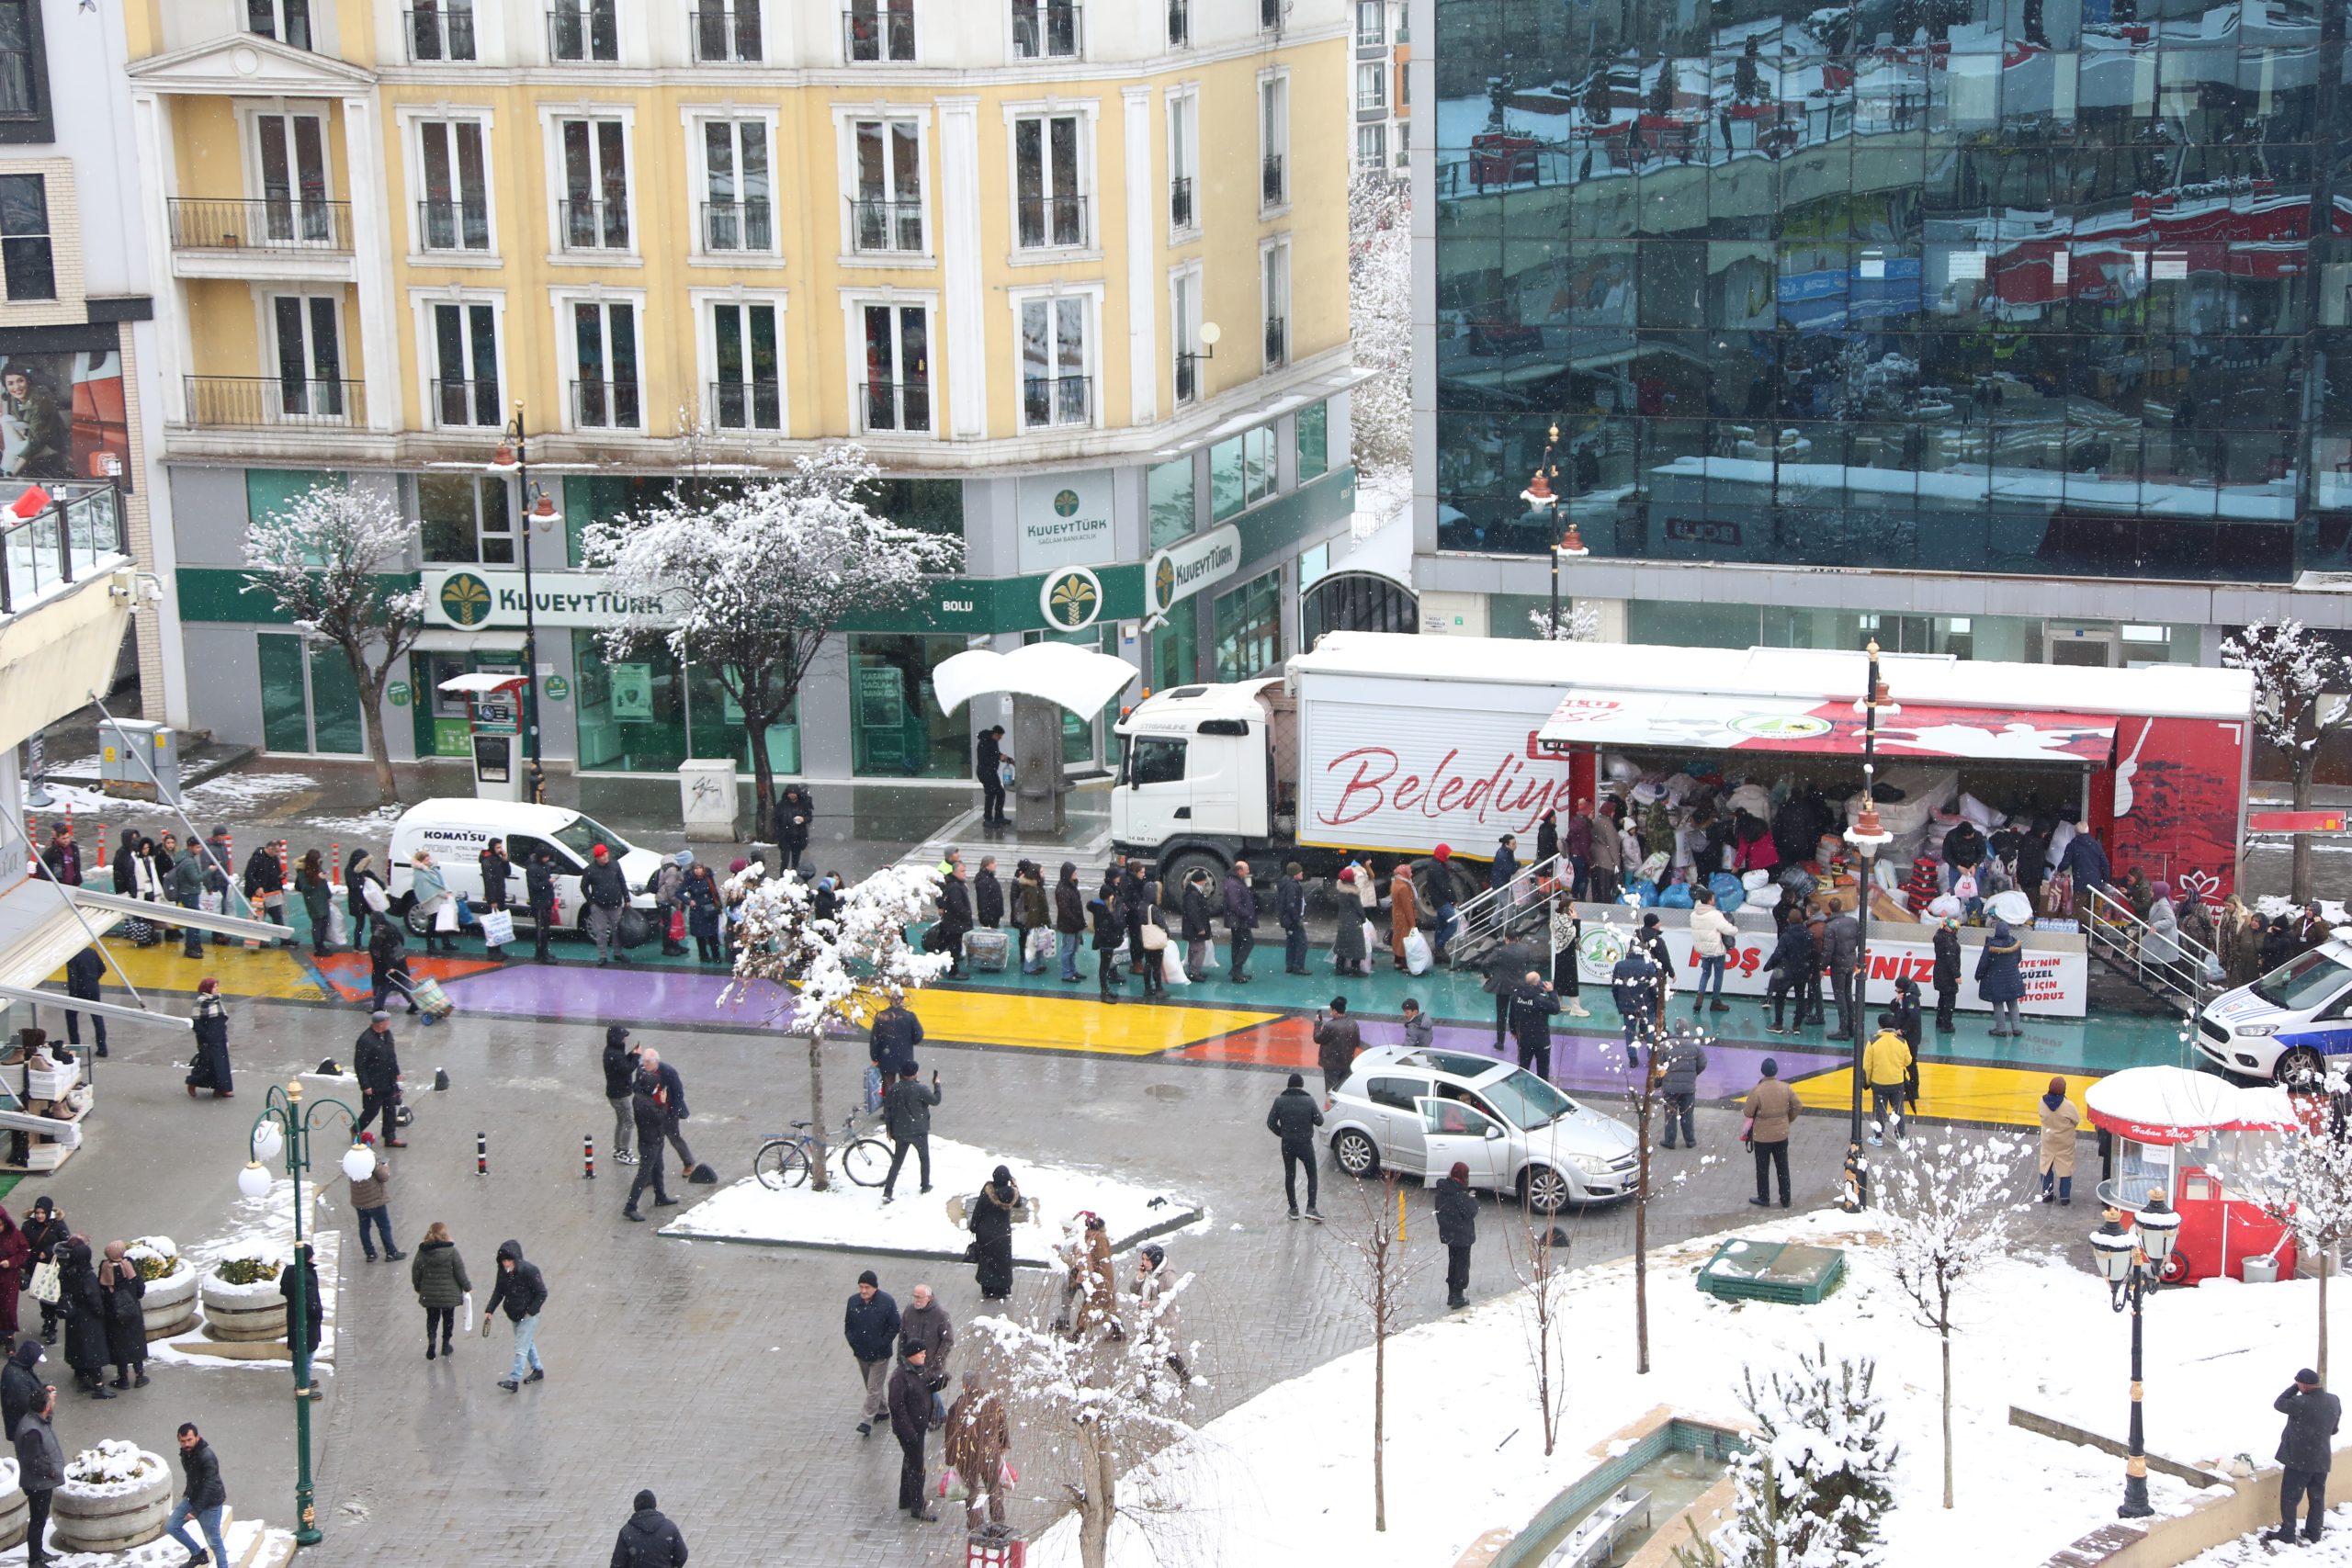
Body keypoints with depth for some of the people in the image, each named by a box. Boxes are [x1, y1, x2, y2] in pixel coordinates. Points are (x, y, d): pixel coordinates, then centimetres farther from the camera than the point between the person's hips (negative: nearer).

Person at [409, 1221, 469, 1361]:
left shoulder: (422, 1252, -9)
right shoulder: (451, 1251, -17)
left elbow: (416, 1273, 0)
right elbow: (460, 1273, -11)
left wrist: (418, 1288, 17)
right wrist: (467, 1287, 4)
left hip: (429, 1295, 2)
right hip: (449, 1294, -2)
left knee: (432, 1318, 16)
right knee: (448, 1317, 17)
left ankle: (431, 1341, -4)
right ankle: (445, 1345, 25)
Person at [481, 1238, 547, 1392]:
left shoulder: (529, 1271, -23)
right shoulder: (503, 1271, -5)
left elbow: (542, 1293, -17)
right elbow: (498, 1291, 6)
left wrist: (530, 1311, -17)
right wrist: (489, 1310, -3)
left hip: (528, 1315, -7)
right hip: (513, 1314, 7)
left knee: (521, 1348, -9)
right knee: (527, 1343, 21)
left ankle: (514, 1380, -8)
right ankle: (537, 1370, 38)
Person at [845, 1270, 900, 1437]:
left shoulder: (886, 1302, -16)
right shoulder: (853, 1301, -4)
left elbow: (895, 1327, -10)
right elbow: (848, 1325, 7)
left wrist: (881, 1345, -15)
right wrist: (853, 1342, -5)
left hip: (880, 1355, -5)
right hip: (861, 1353, 5)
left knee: (874, 1389, -4)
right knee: (871, 1386, 19)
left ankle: (866, 1421, 0)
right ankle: (883, 1410, 38)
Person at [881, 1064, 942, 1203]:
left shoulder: (892, 1089, -4)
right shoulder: (919, 1089, -17)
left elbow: (887, 1111, 2)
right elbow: (935, 1100, -7)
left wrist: (889, 1129, 13)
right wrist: (937, 1085, 8)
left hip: (899, 1132, 3)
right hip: (918, 1131, -3)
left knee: (897, 1161, 9)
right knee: (924, 1158, 21)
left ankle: (887, 1192, 0)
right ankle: (925, 1186, 29)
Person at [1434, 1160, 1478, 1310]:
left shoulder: (1443, 1189, 0)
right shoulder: (1460, 1193, -24)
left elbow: (1439, 1210, 9)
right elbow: (1470, 1212, -20)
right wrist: (1473, 1199, -5)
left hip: (1448, 1234, 7)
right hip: (1462, 1234, -7)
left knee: (1453, 1263, 19)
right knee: (1462, 1264, 3)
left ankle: (1451, 1294, 25)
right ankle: (1458, 1296, 4)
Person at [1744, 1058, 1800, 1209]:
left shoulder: (1756, 1091, -22)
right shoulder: (1786, 1089, -10)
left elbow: (1748, 1113, -15)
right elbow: (1796, 1106, 1)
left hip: (1762, 1136, -4)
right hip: (1782, 1134, 4)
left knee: (1762, 1168, 13)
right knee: (1783, 1168, 16)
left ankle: (1763, 1198, 24)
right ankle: (1785, 1199, 22)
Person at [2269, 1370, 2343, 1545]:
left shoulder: (2302, 1403, -25)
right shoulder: (2334, 1401, -1)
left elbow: (2279, 1404, -8)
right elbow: (2334, 1429, 12)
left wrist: (2294, 1388, -3)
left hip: (2299, 1460, -6)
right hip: (2321, 1459, 6)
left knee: (2289, 1497, 4)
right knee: (2317, 1497, 15)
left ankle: (2287, 1533, 6)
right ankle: (2313, 1532, 21)